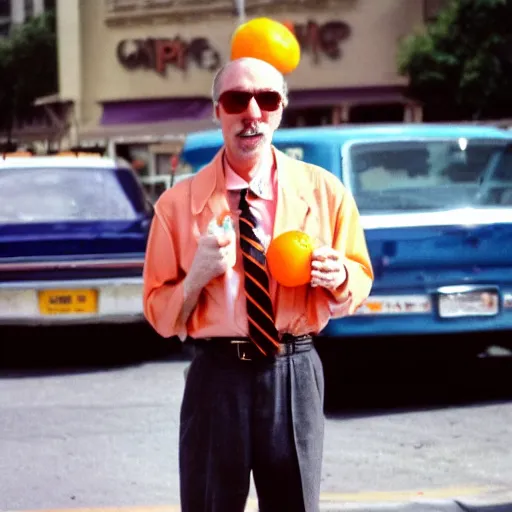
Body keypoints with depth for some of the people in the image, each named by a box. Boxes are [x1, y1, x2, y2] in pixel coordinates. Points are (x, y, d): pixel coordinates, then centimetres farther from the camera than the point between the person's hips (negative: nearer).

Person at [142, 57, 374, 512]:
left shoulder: (324, 191, 2)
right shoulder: (179, 204, -1)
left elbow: (360, 283, 12)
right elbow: (160, 315, 2)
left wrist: (339, 276, -11)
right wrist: (197, 275, -17)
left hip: (295, 374, 1)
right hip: (216, 376, -1)